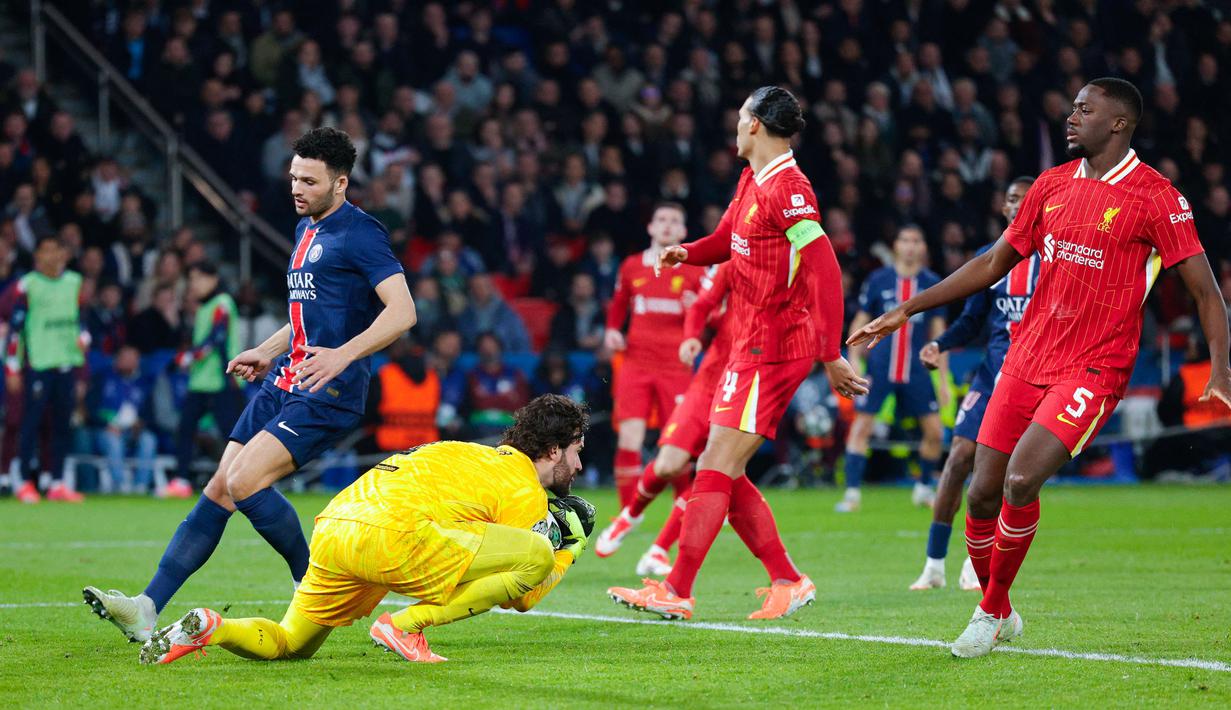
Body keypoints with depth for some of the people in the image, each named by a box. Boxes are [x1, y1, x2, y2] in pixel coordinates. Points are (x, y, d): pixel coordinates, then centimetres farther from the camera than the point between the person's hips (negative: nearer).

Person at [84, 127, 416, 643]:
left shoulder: (359, 233, -10)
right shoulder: (305, 231, 19)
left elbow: (403, 310, -20)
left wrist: (343, 354, -30)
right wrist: (268, 352, 23)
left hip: (326, 393, -9)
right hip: (283, 384, 9)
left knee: (244, 482, -20)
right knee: (218, 488, 1)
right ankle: (149, 608, -1)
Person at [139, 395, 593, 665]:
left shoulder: (476, 456, 28)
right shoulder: (526, 493, 6)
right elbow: (520, 599, 9)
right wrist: (569, 549, 25)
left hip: (329, 529, 8)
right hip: (388, 535, -8)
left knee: (289, 646, 28)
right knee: (537, 557, -9)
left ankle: (208, 628, -2)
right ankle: (406, 625, -10)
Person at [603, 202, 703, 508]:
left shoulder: (694, 272, 6)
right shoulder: (631, 267, 12)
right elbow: (618, 306, 26)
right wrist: (612, 331, 7)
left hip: (676, 366, -1)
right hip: (636, 363, 1)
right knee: (629, 438, -11)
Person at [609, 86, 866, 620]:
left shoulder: (787, 188, -16)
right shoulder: (751, 182, 13)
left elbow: (826, 271, -21)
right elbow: (726, 240, 28)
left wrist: (830, 355, -24)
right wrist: (686, 252, 5)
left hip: (772, 350, -10)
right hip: (750, 345, 10)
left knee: (717, 466, -11)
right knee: (724, 474, 10)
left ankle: (676, 592, -10)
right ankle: (787, 581, 15)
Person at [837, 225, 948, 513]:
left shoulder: (932, 283, 3)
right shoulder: (878, 280, -1)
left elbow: (938, 332, 7)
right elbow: (860, 323, 5)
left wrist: (944, 378, 5)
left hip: (916, 369, 2)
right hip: (879, 367, -2)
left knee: (934, 432, 0)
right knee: (861, 426, -9)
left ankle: (924, 488, 21)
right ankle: (852, 493, -3)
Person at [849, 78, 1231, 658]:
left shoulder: (1156, 198, -7)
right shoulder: (1051, 186, 11)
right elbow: (993, 265, 19)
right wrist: (906, 311, 16)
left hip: (1093, 370, -6)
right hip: (1026, 362, 6)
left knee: (1020, 482, -21)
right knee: (982, 494, 0)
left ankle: (991, 613, 0)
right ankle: (1000, 615, 22)